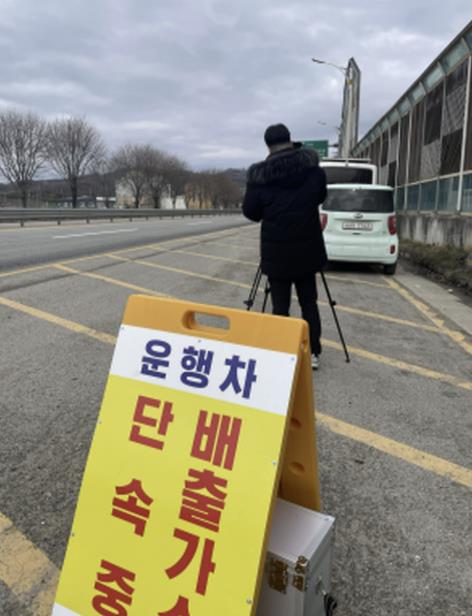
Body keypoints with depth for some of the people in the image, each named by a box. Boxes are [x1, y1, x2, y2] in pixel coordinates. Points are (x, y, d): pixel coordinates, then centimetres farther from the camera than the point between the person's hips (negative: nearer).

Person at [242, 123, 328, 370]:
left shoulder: (259, 174, -10)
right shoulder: (311, 165, -2)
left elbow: (250, 212, 0)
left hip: (276, 250, -2)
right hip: (307, 247, 2)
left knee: (280, 305, 5)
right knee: (309, 301, 13)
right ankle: (313, 353, 18)